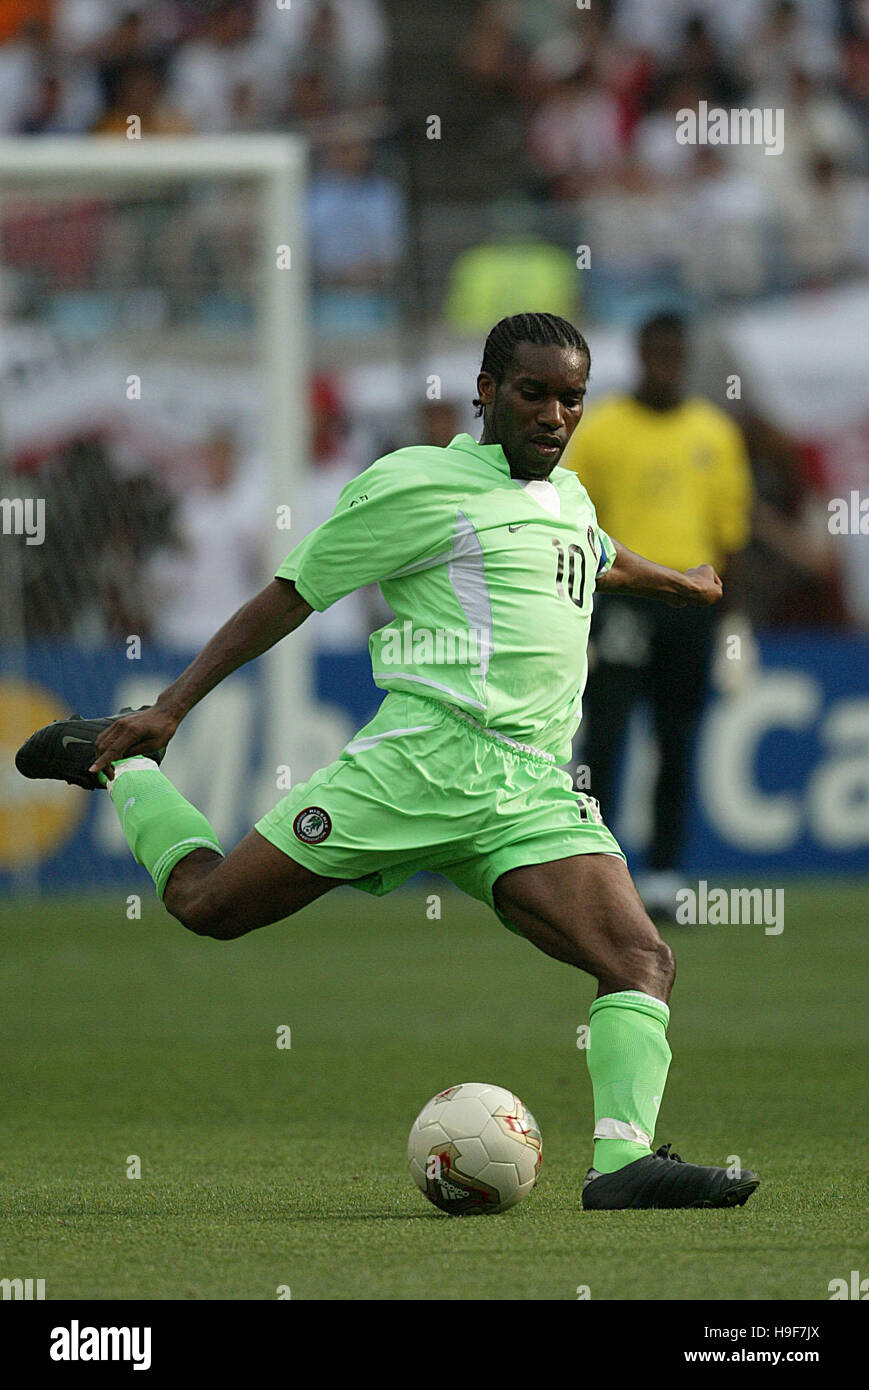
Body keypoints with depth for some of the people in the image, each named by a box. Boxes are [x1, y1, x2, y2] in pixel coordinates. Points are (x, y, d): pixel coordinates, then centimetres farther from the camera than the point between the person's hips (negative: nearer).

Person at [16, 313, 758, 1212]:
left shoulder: (568, 497, 24)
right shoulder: (419, 484, 1)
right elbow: (293, 592, 3)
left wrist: (679, 583, 70)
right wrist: (171, 707, -1)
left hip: (534, 794, 6)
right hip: (429, 755, -6)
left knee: (643, 960, -17)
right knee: (208, 903, -5)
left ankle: (623, 1161, -30)